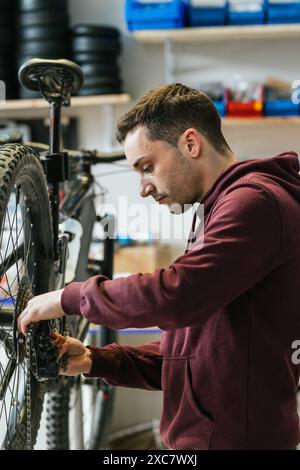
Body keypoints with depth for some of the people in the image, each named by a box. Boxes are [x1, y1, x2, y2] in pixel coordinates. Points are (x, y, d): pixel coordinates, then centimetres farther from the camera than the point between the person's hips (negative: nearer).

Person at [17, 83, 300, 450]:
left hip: (233, 437, -9)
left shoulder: (255, 200, -13)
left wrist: (70, 297, -13)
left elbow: (175, 296, -27)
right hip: (200, 435, 9)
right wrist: (93, 361, 4)